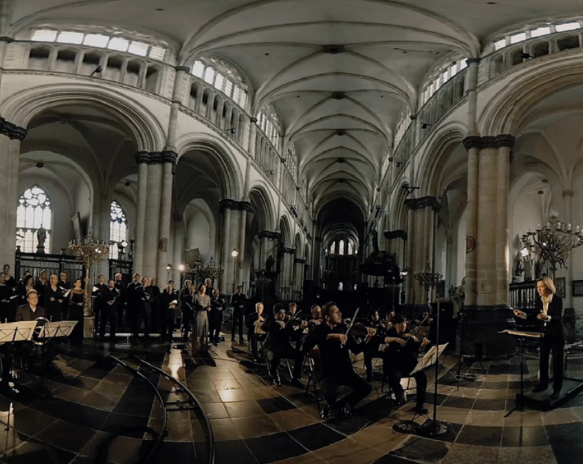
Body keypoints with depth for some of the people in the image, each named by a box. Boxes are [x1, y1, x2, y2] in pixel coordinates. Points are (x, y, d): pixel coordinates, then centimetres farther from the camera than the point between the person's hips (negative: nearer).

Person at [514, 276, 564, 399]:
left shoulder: (557, 299, -17)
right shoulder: (538, 301, 1)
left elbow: (558, 318, -26)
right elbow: (535, 316, 5)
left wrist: (547, 318, -45)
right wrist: (523, 315, -9)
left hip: (556, 335, -6)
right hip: (544, 335, 6)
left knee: (557, 361, 1)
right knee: (543, 360, 13)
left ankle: (557, 388, 9)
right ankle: (543, 383, 26)